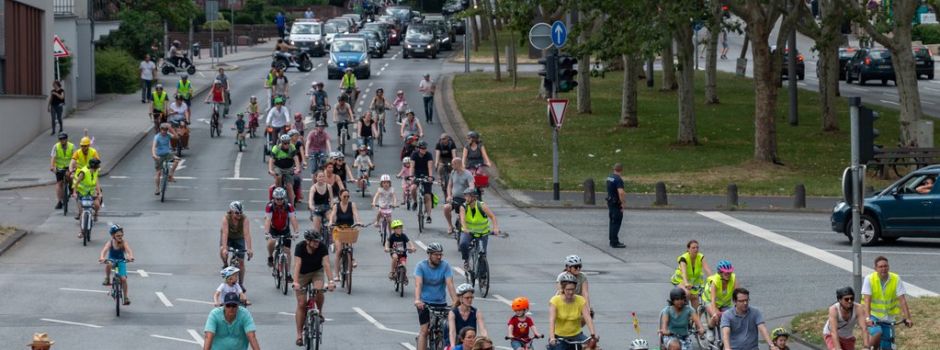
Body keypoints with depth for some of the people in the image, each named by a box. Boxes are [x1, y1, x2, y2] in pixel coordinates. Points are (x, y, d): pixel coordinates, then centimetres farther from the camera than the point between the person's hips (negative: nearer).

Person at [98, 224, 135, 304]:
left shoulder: (124, 242, -19)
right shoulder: (110, 243, -19)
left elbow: (129, 250, -34)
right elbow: (104, 250, -34)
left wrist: (131, 257, -56)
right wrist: (101, 258, -54)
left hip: (121, 261, 0)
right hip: (112, 260, 0)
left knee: (123, 279, -13)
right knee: (108, 264, -37)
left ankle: (126, 297, 3)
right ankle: (107, 279, -11)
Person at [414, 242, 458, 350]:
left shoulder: (445, 266, -7)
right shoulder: (421, 266, -10)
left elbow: (450, 284, -16)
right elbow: (418, 284, -22)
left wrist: (456, 302, -27)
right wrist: (417, 300, -39)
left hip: (441, 303, 2)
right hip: (425, 303, -2)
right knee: (424, 331, -12)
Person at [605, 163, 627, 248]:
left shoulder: (609, 177, 8)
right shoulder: (618, 180, -21)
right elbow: (620, 193, -32)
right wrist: (623, 203, -23)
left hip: (610, 202, 9)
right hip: (616, 203, -9)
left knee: (612, 222, 17)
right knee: (616, 223, -4)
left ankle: (612, 240, 25)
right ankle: (615, 242, -2)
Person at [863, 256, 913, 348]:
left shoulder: (896, 279, -11)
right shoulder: (869, 279, -15)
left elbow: (902, 300, -14)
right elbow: (867, 300, -23)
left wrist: (908, 318, -21)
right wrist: (867, 318, -35)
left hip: (888, 318, 2)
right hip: (874, 316, -2)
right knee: (877, 334, -30)